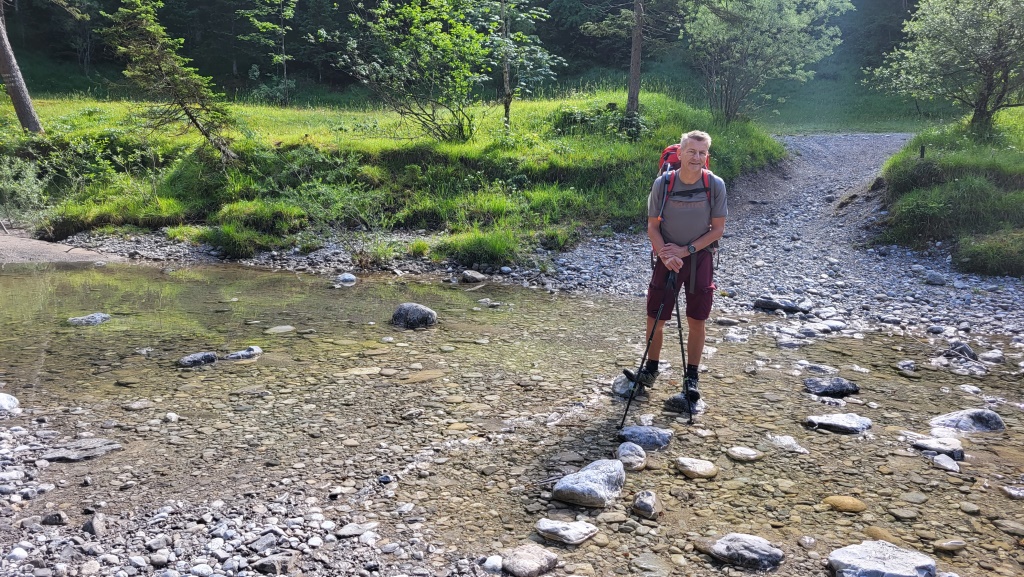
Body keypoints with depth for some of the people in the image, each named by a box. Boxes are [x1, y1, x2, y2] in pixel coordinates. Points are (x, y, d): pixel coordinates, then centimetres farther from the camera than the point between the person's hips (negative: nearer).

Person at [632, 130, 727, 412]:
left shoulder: (715, 185, -11)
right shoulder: (662, 184, -11)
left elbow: (718, 229, -5)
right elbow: (652, 227, -4)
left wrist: (685, 250, -14)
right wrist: (666, 255, -20)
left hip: (700, 258, 0)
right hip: (668, 258, 0)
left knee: (696, 322, 4)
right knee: (655, 319, 5)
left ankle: (691, 381, 17)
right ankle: (650, 370, 28)